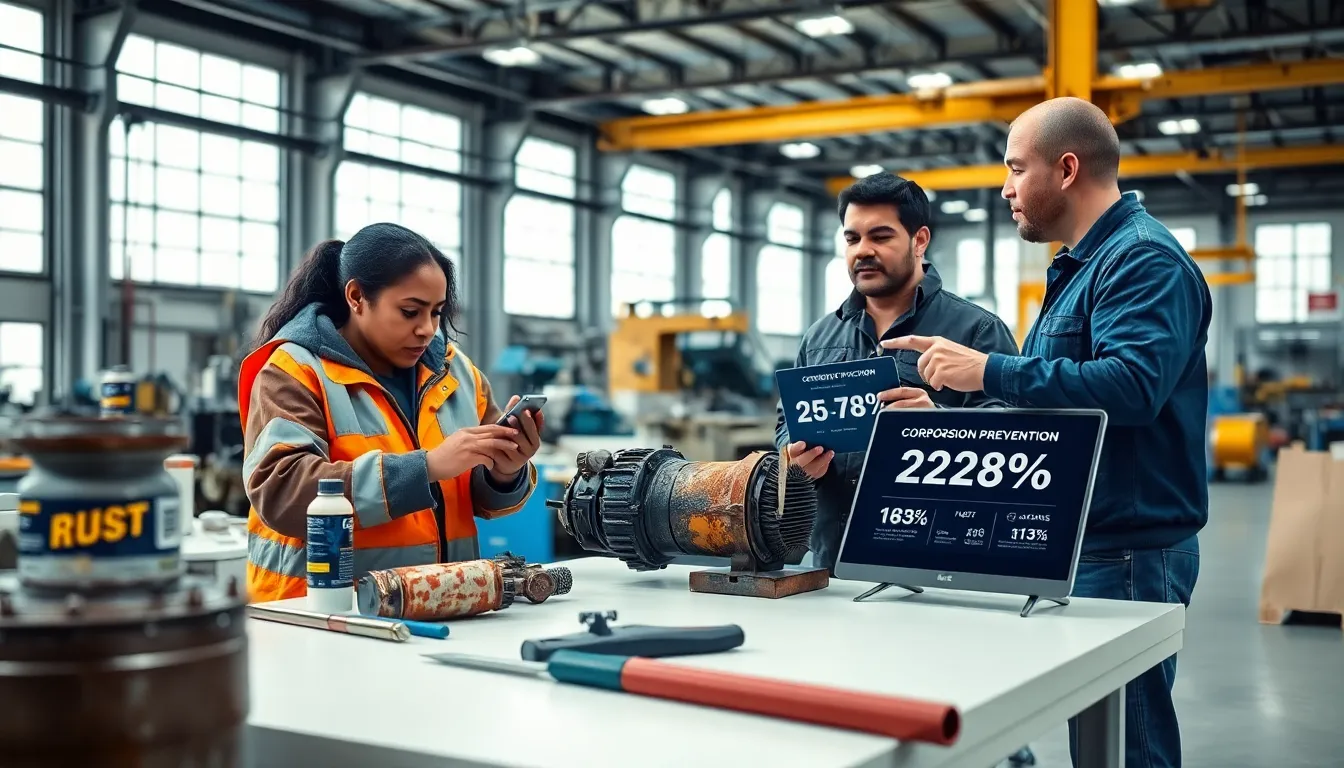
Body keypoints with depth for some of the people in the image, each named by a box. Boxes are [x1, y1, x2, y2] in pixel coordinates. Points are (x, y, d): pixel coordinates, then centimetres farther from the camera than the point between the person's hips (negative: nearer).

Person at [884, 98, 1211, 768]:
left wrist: (990, 371, -27)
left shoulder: (1144, 259, -14)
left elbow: (1132, 383, -29)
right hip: (1079, 544, 10)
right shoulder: (1081, 265, 19)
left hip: (1126, 549, -10)